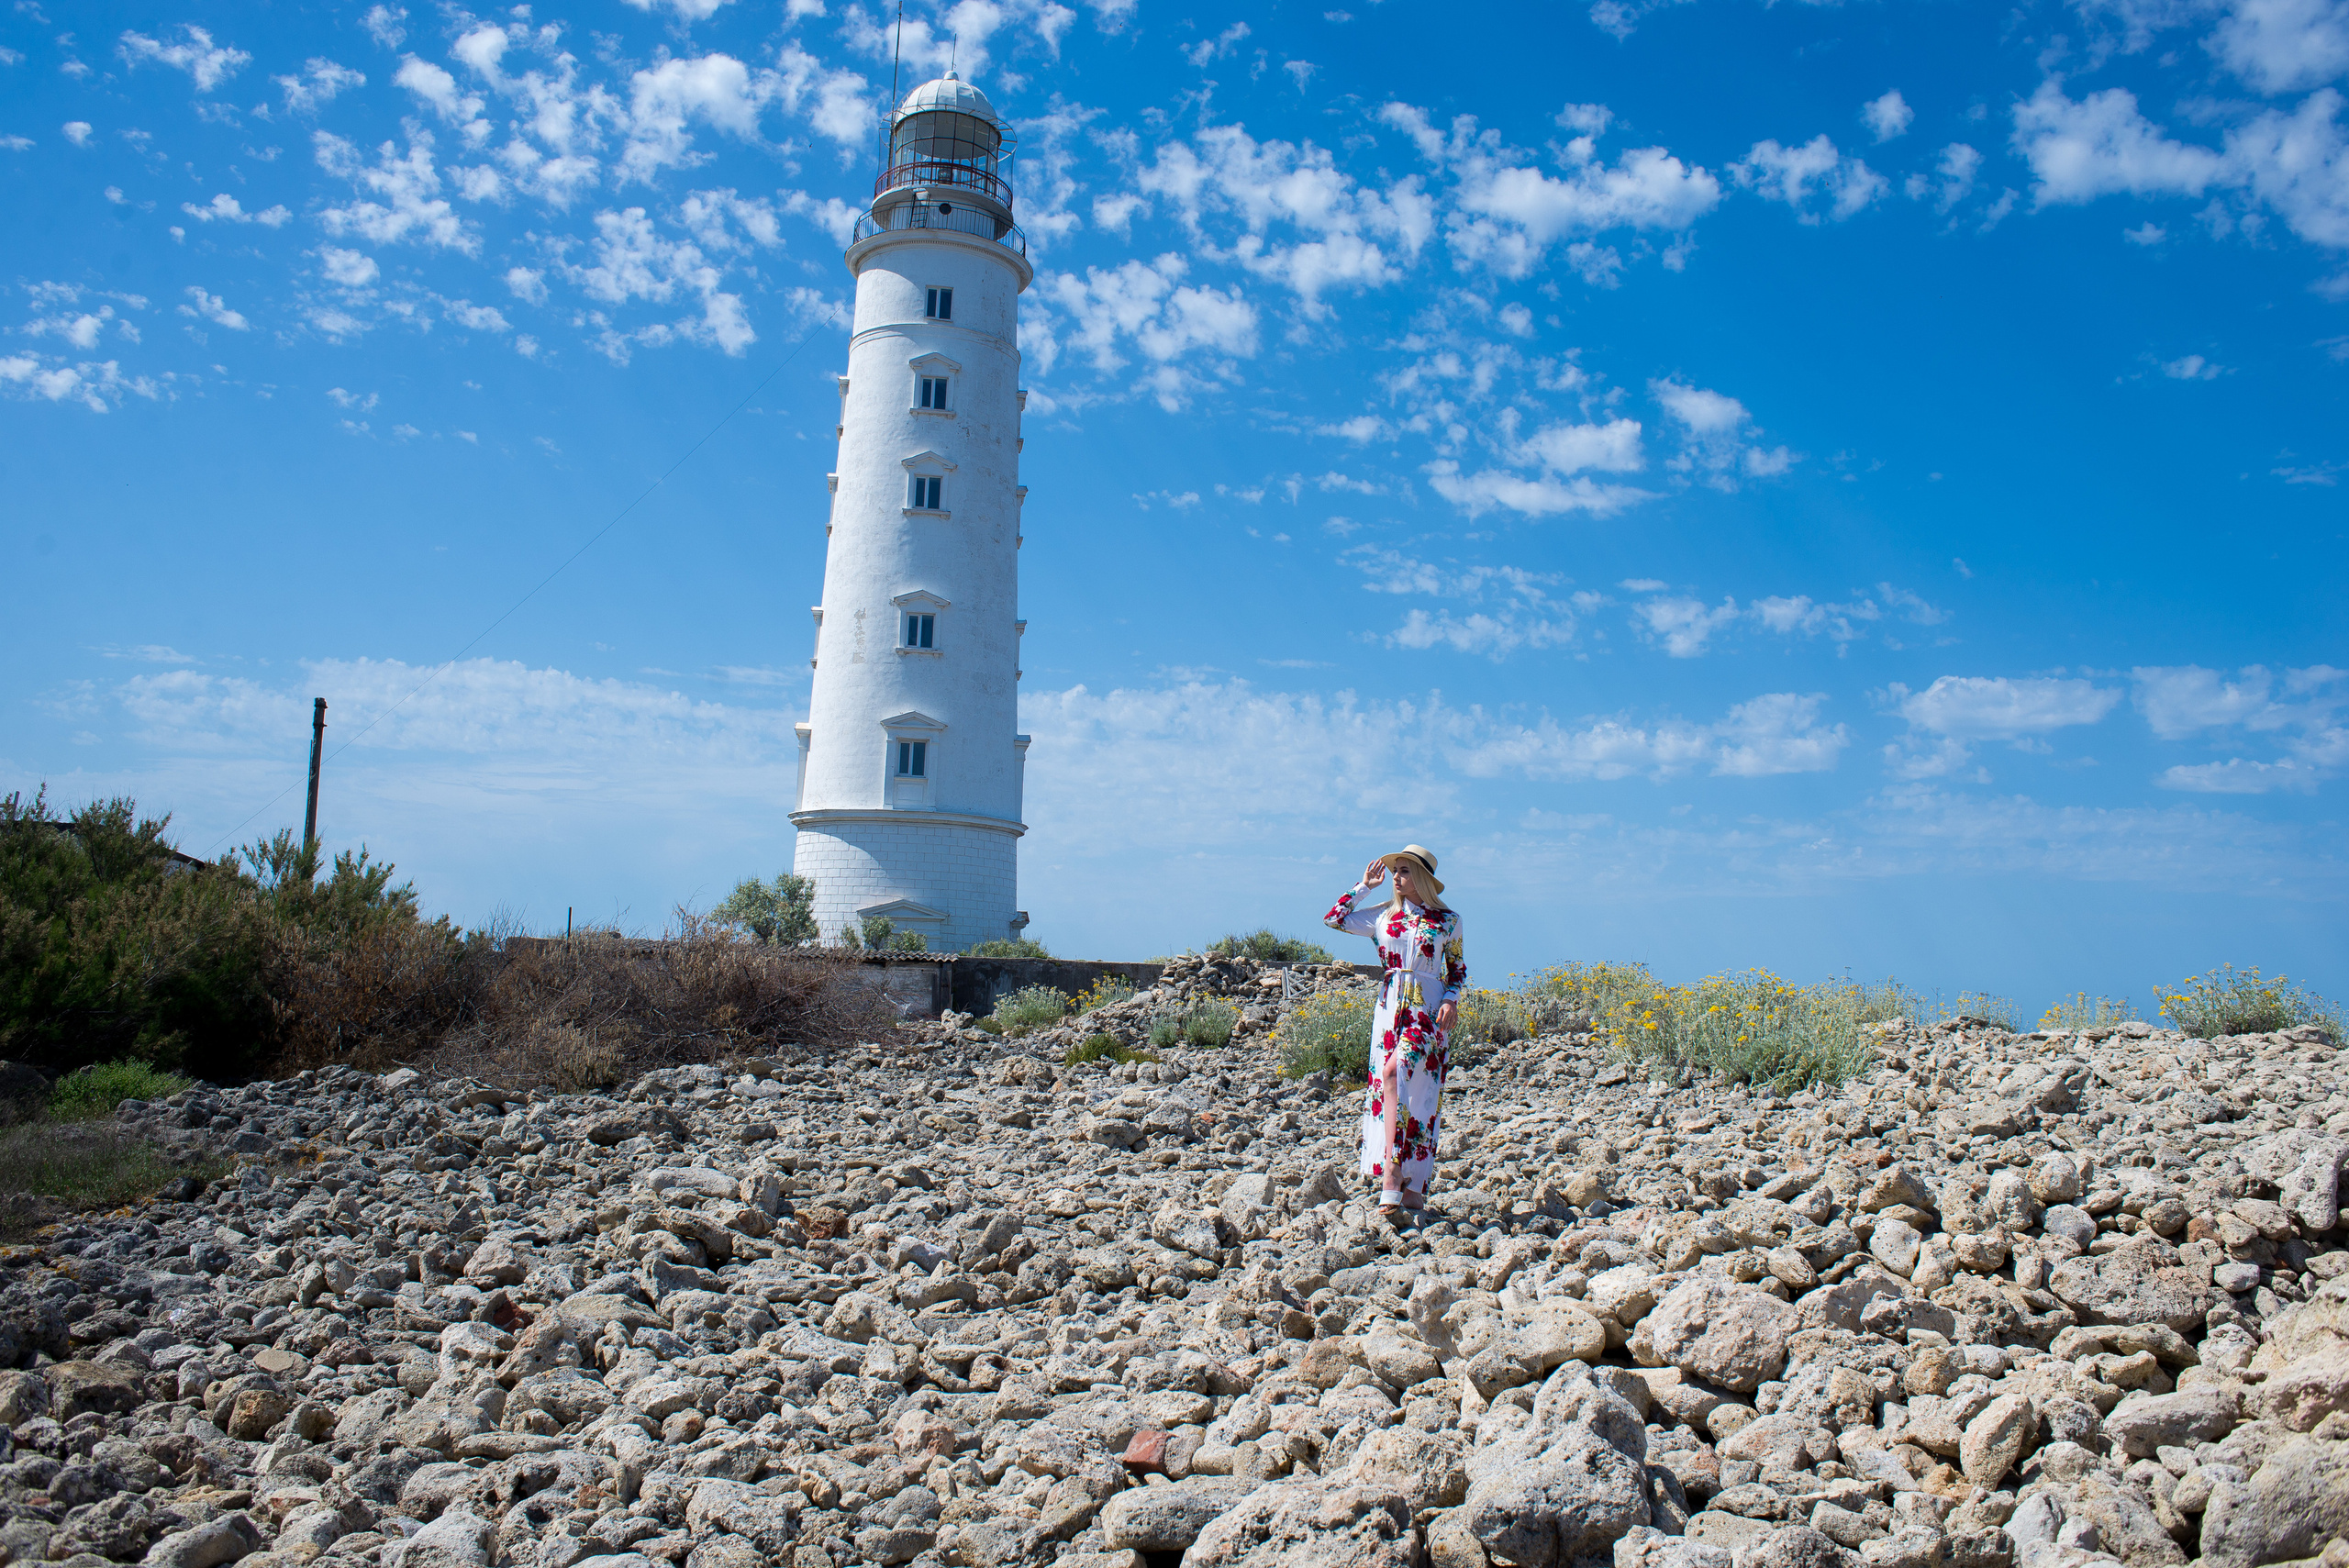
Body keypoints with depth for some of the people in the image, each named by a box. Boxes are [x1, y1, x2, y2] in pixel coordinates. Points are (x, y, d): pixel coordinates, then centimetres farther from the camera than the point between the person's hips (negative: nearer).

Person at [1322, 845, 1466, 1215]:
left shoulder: (1447, 920, 5)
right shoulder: (1383, 916, 11)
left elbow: (1458, 969, 11)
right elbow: (1333, 918, 11)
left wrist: (1451, 1000, -6)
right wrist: (1364, 886, 10)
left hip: (1428, 1012, -4)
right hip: (1389, 1009, 4)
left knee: (1394, 1072, -25)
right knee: (1387, 1087, -1)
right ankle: (1396, 1184, 5)